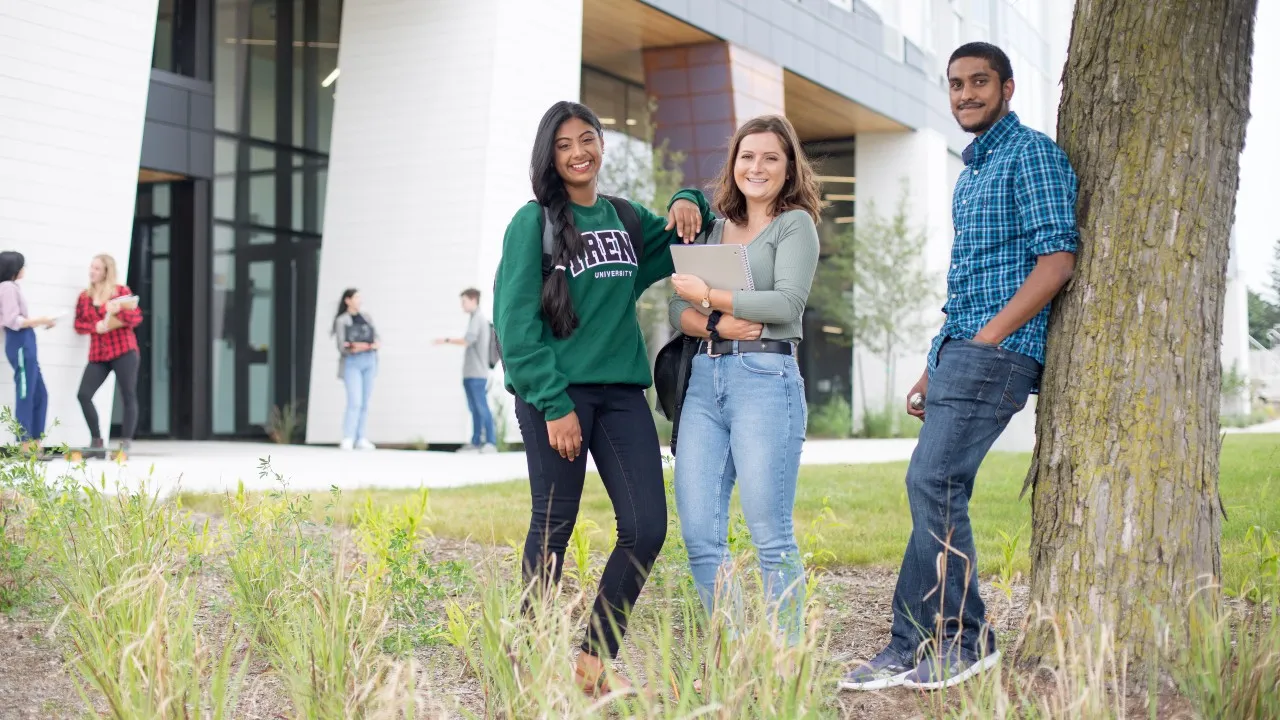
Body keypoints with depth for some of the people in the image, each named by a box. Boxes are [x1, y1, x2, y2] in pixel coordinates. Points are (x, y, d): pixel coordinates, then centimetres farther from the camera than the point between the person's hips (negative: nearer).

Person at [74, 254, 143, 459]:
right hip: (97, 354, 4)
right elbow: (79, 324, 11)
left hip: (124, 351, -4)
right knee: (83, 395, -9)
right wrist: (96, 327, -8)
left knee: (128, 397, -5)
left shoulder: (121, 290, 3)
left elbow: (137, 317, -3)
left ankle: (126, 445, 1)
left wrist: (118, 311, -19)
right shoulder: (84, 296, 13)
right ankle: (96, 440, 5)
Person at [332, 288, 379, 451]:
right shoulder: (341, 321, -1)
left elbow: (376, 337, 12)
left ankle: (360, 439, 10)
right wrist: (353, 349, -25)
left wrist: (376, 344, -8)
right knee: (355, 402, -15)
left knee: (364, 403, 6)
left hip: (369, 361, 5)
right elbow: (342, 347, -8)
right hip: (352, 363, -5)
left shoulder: (366, 317, 14)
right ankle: (347, 439, -13)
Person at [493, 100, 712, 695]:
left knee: (647, 528, -2)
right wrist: (554, 405, -14)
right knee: (554, 528, 1)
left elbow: (684, 243, 31)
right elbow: (516, 321, -7)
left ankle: (596, 660, 11)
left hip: (621, 390, 5)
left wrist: (688, 203, 7)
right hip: (555, 394, -5)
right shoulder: (533, 223, -1)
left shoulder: (627, 218, 14)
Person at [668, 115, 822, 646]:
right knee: (699, 535, 0)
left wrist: (706, 294, -6)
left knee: (770, 533, -6)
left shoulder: (795, 224, 5)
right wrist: (718, 324, -7)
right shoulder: (714, 230, 21)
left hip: (766, 378, -5)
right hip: (704, 381, 6)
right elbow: (678, 310, 13)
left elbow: (787, 302, -10)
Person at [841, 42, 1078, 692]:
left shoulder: (1031, 154, -5)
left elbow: (1056, 259, -14)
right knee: (935, 489, 5)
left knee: (932, 482, -15)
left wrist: (987, 340, -17)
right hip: (958, 348, 9)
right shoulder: (972, 170, 23)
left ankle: (963, 642, -5)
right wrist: (934, 369, 19)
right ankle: (916, 650, 8)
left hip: (995, 351, -9)